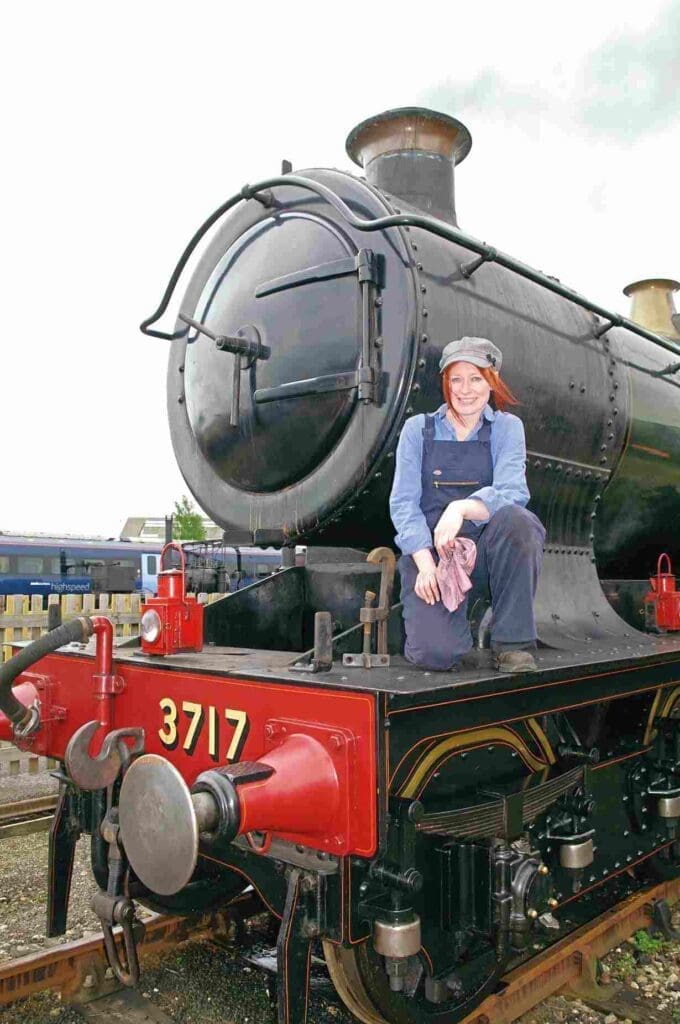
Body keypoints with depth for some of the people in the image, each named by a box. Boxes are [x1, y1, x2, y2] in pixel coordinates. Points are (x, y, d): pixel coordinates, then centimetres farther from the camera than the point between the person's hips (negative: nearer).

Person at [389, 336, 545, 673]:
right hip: (429, 550, -1)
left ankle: (512, 642, -17)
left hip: (487, 545, 1)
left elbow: (511, 493, -11)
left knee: (516, 519, -34)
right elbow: (403, 503, -1)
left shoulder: (507, 427, 7)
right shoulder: (418, 429, 7)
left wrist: (461, 509, -31)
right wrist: (426, 564, -16)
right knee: (436, 653, -24)